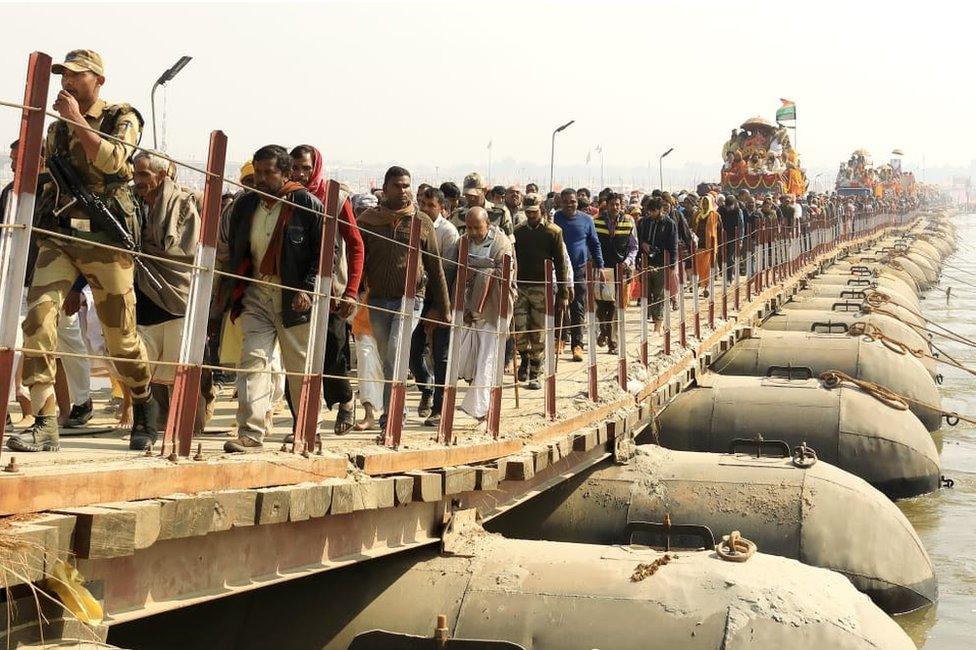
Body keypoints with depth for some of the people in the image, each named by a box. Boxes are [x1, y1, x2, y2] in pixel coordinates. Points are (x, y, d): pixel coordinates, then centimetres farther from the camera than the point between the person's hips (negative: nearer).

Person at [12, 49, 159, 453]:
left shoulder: (122, 118, 3)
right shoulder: (56, 128, 18)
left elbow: (112, 161, -18)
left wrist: (77, 120, -13)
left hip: (105, 237, -4)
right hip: (57, 236, 4)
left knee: (121, 335, 2)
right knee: (38, 317, -17)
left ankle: (144, 411, 27)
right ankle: (45, 424, -18)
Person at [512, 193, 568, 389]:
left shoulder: (553, 232, 1)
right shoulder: (517, 231, 8)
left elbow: (560, 263, 1)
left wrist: (563, 294, -2)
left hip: (542, 288, -2)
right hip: (520, 287, 2)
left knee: (538, 334, 2)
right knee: (519, 330, -6)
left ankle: (534, 375, 13)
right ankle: (525, 358, 23)